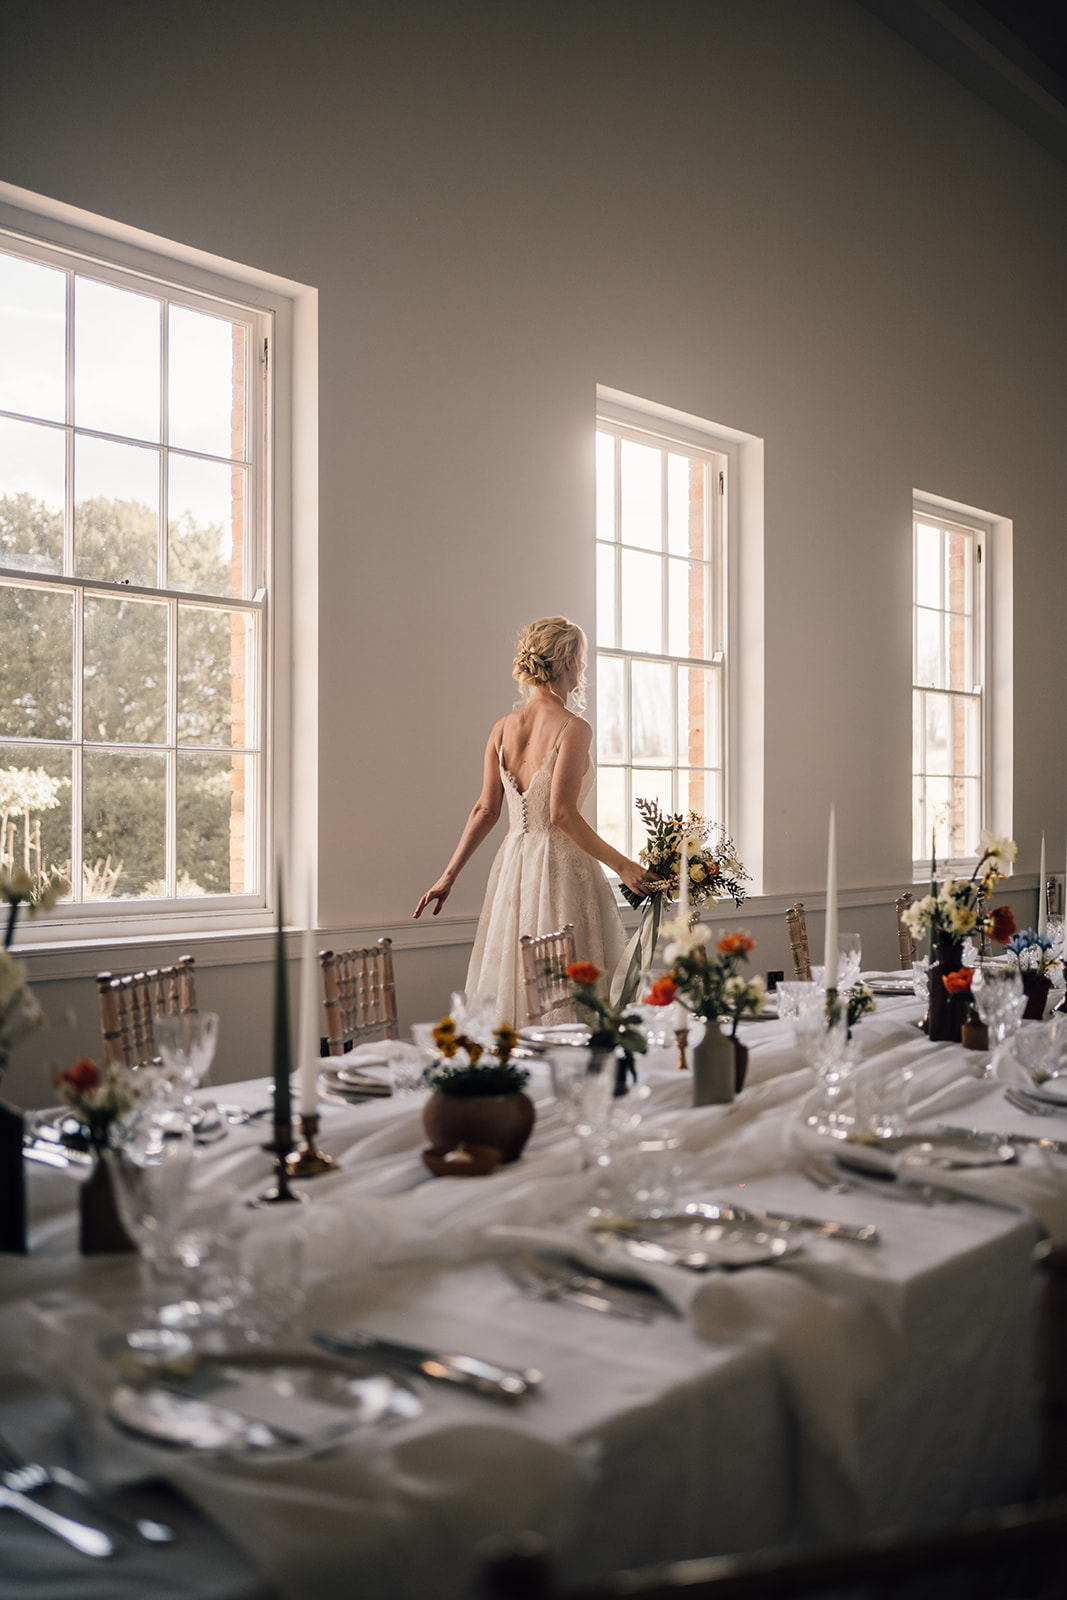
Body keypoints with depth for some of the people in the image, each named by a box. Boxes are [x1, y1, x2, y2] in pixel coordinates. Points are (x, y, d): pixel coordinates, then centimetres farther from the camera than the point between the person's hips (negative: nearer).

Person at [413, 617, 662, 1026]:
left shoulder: (502, 728, 6)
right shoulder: (573, 728, -12)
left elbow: (485, 810, 5)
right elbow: (562, 814, -19)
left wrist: (449, 876, 12)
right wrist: (622, 865, -16)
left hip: (513, 865, 7)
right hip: (562, 868, -7)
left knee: (509, 983, 11)